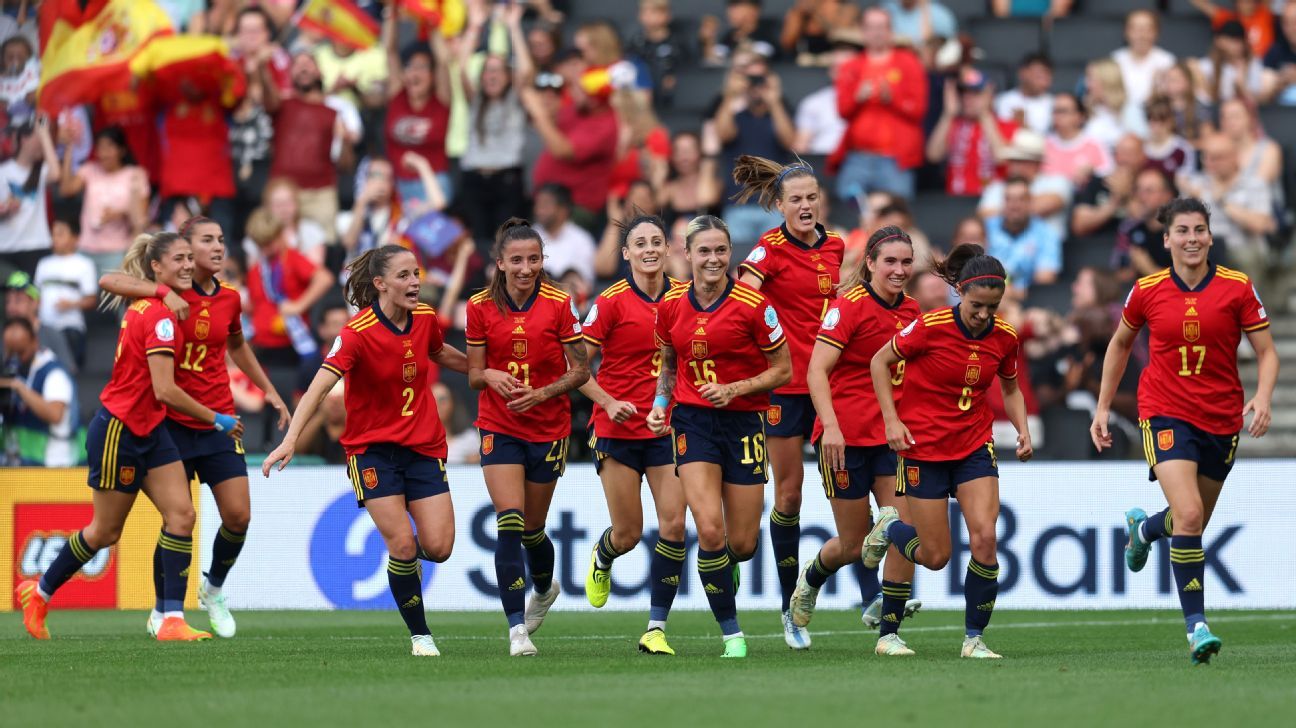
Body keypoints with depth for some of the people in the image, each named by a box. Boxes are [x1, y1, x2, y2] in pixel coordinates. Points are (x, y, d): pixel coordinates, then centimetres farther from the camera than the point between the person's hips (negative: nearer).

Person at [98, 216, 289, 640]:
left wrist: (269, 390, 26)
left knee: (238, 516, -3)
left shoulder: (229, 299, 6)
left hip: (218, 422, 4)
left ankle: (213, 589, 24)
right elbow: (108, 281, -22)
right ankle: (162, 613, 14)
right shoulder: (168, 293, -8)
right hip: (173, 423, -4)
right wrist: (164, 292, -32)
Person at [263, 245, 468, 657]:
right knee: (402, 546, -15)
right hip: (372, 448, -4)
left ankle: (407, 556, 30)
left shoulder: (425, 319, -1)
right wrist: (290, 440, -40)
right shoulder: (358, 333, -19)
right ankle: (420, 635, 3)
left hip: (424, 446, 4)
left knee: (438, 547, -7)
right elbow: (319, 386, -28)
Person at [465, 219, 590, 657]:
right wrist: (491, 376, -21)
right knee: (509, 525, -15)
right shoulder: (481, 307, -3)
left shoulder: (559, 304, -8)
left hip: (548, 428, 0)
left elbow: (580, 370, -3)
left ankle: (544, 590, 45)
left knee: (531, 529, 11)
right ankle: (517, 629, -15)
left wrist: (543, 393, -19)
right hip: (498, 427, 0)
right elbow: (473, 373, 2)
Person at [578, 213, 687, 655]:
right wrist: (610, 402, -16)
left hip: (668, 427, 2)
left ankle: (656, 628, -5)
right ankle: (602, 559, 41)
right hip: (619, 430, -2)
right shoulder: (612, 301, -7)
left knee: (674, 523, -12)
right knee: (628, 534, 2)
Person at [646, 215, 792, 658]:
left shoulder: (753, 305, -10)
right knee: (710, 530, -17)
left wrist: (736, 388, -16)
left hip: (743, 422, -1)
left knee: (743, 544, 2)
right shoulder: (671, 307, 1)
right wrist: (660, 404, 1)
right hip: (693, 420, 1)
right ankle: (731, 632, -2)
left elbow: (783, 371, -3)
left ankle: (725, 568, 42)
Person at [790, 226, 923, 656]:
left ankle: (889, 633, -1)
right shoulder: (850, 305, -12)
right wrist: (830, 426, -26)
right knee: (854, 543, 5)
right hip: (846, 436, -5)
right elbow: (817, 369, -16)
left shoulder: (909, 310, 8)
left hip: (892, 435, 5)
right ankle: (810, 581, 38)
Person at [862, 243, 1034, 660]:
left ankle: (974, 638, 1)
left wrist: (1023, 430, -2)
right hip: (923, 447, -3)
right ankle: (890, 527, 34)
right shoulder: (931, 327, -18)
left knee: (984, 539, -15)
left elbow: (1010, 390, 14)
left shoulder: (1004, 339, -5)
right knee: (935, 557, 0)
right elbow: (880, 362, -4)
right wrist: (892, 420, -11)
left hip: (975, 446, 3)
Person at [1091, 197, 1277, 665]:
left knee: (1193, 525, 16)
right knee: (1188, 516, -21)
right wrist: (1103, 407, 11)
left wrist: (1263, 398, -22)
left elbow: (1266, 351, -3)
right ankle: (1196, 624, -16)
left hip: (1221, 421, 2)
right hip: (1165, 413, -2)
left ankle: (1144, 528, 52)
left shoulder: (1237, 288, -6)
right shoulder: (1147, 291, -3)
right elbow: (1120, 345, 14)